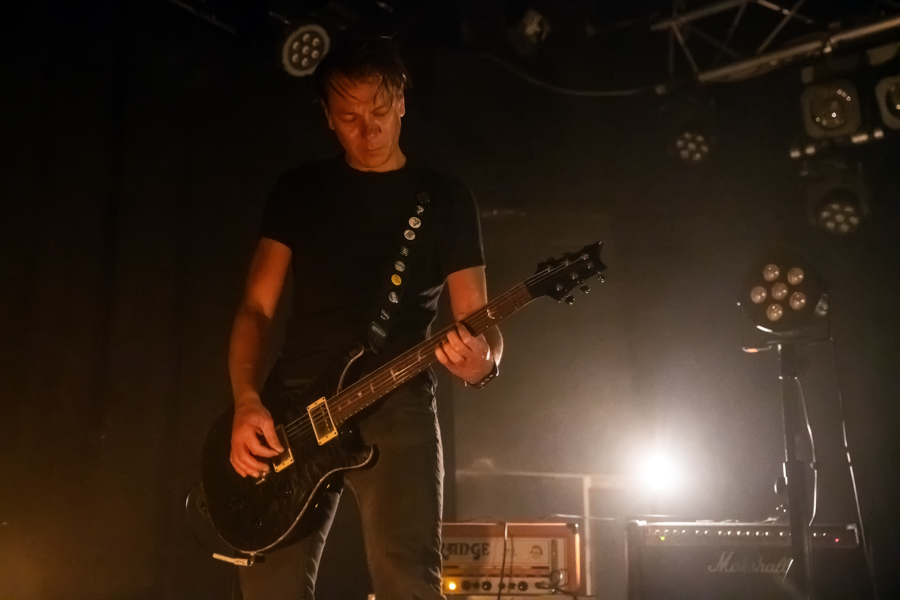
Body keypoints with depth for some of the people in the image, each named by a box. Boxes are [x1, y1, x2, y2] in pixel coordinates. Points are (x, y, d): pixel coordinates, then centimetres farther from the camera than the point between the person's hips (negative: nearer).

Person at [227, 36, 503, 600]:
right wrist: (248, 401, -8)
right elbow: (257, 308, 8)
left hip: (398, 405, -2)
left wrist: (481, 359, -20)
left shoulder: (446, 198, 9)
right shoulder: (298, 189, 13)